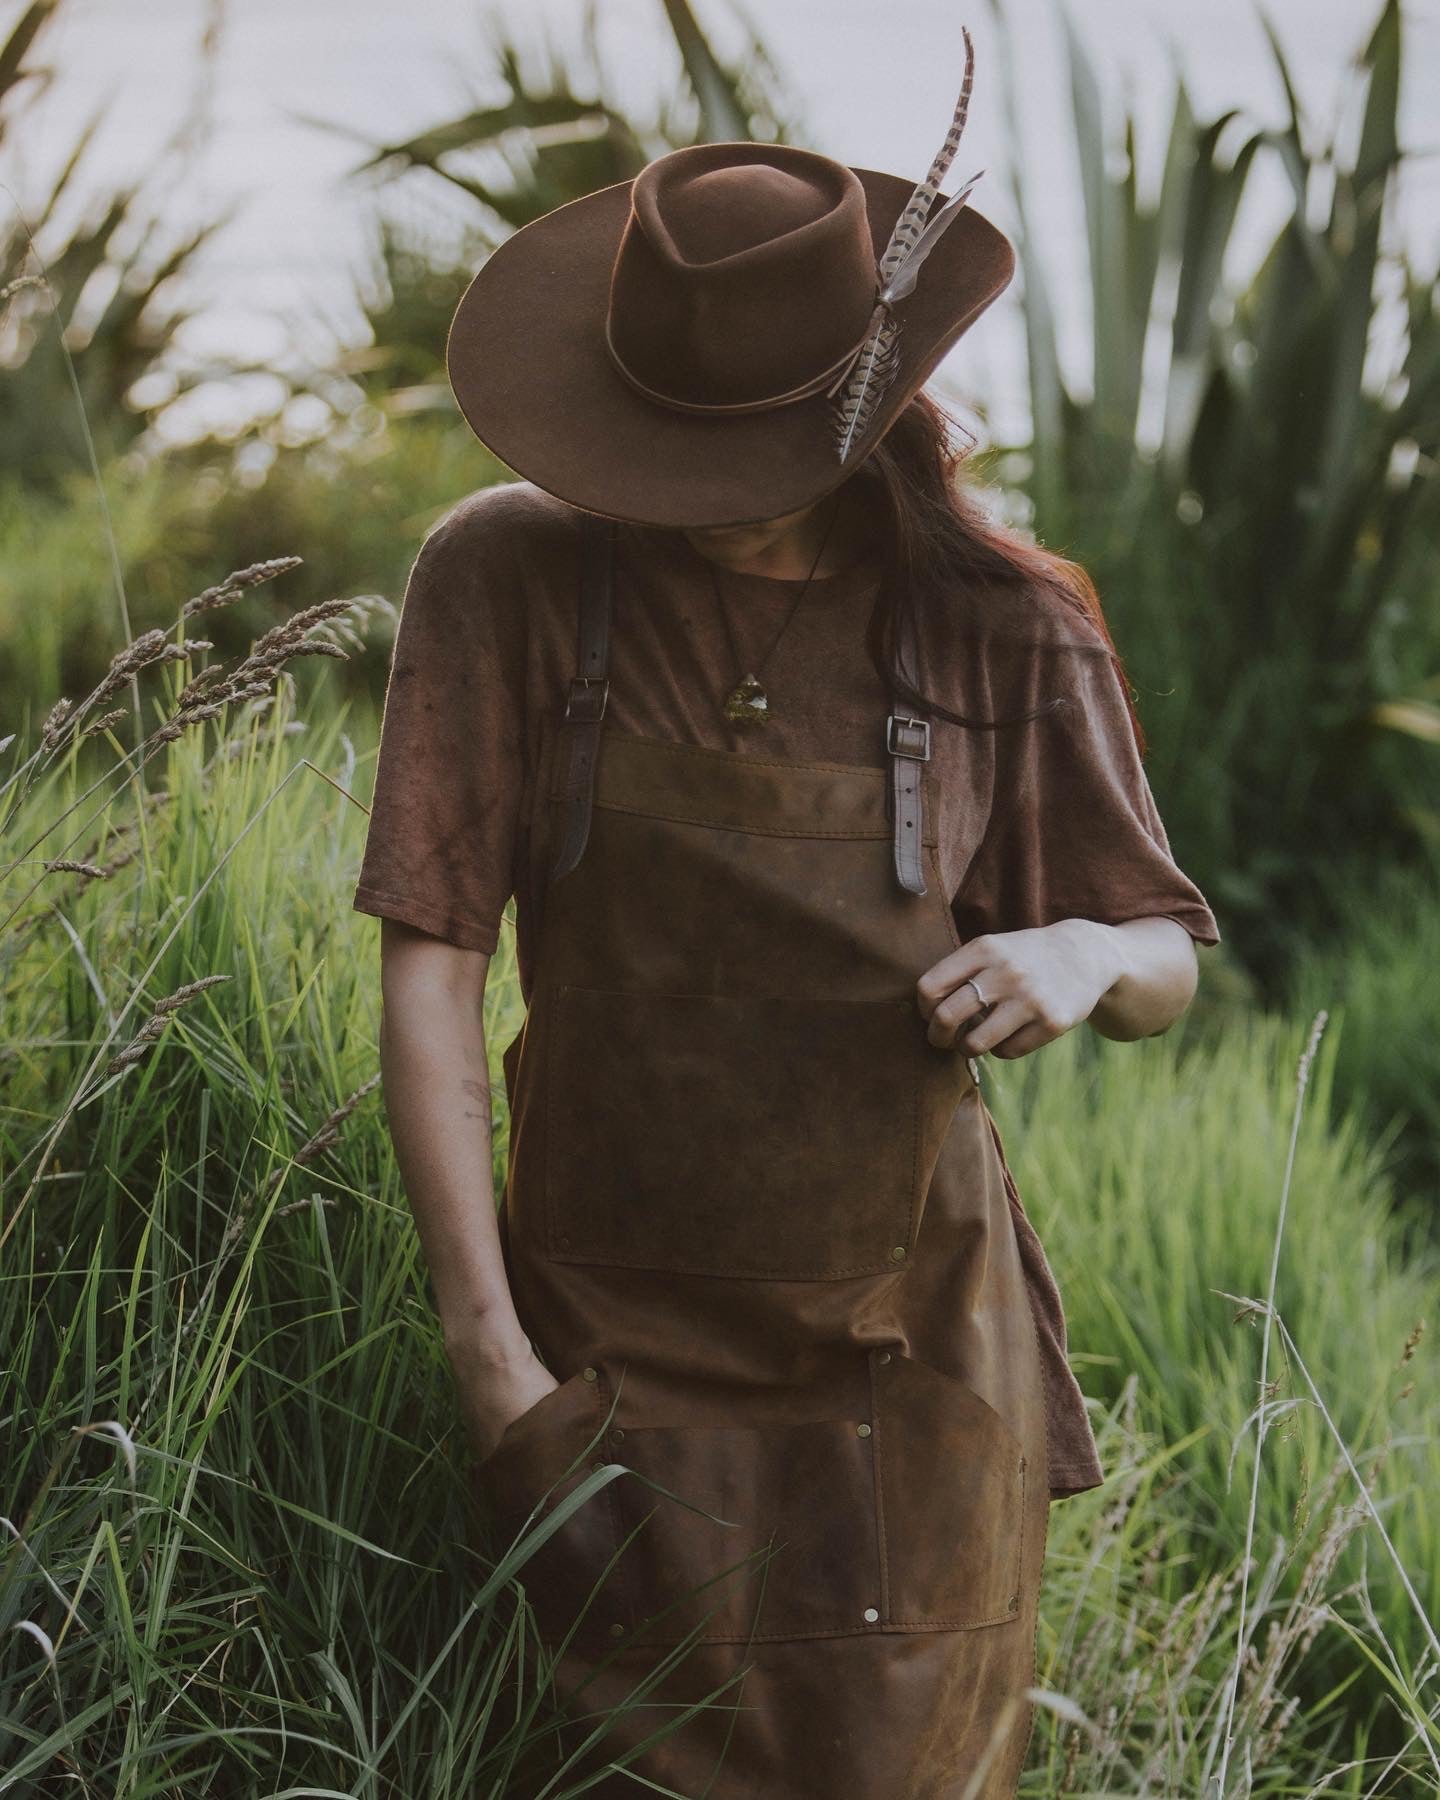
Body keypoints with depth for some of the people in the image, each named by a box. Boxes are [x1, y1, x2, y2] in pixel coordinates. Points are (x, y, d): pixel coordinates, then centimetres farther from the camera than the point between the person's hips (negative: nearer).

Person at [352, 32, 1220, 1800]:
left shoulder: (997, 626, -5)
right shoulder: (511, 577, -9)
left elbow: (1169, 966, 5)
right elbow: (429, 962, -9)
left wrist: (1085, 956, -20)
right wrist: (487, 1350, -14)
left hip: (913, 1355, 1)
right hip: (617, 1353, -1)